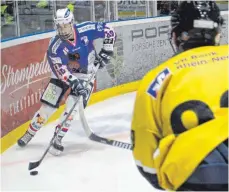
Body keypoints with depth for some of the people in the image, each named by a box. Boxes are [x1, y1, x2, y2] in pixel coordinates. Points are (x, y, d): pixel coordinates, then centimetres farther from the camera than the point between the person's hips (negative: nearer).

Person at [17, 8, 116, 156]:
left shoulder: (86, 30, -21)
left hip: (85, 75, 0)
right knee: (48, 105, 0)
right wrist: (74, 83, -37)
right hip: (63, 74, 0)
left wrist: (106, 51, -15)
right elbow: (61, 70, -25)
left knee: (72, 106, -15)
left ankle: (57, 138, -2)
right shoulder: (55, 47, -21)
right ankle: (30, 133, 20)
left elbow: (109, 31, -12)